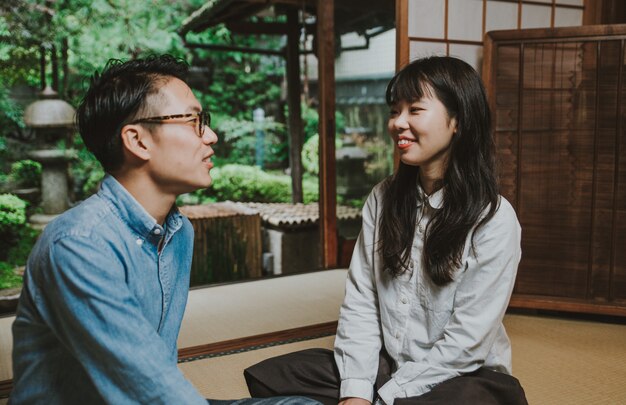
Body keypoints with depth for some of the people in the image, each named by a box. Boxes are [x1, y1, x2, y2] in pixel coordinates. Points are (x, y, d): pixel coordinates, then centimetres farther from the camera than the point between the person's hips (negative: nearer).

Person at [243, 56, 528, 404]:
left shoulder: (494, 220, -14)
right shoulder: (382, 199, 1)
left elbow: (466, 343, -16)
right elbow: (360, 300, -3)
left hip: (462, 376, -4)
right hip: (386, 364, 4)